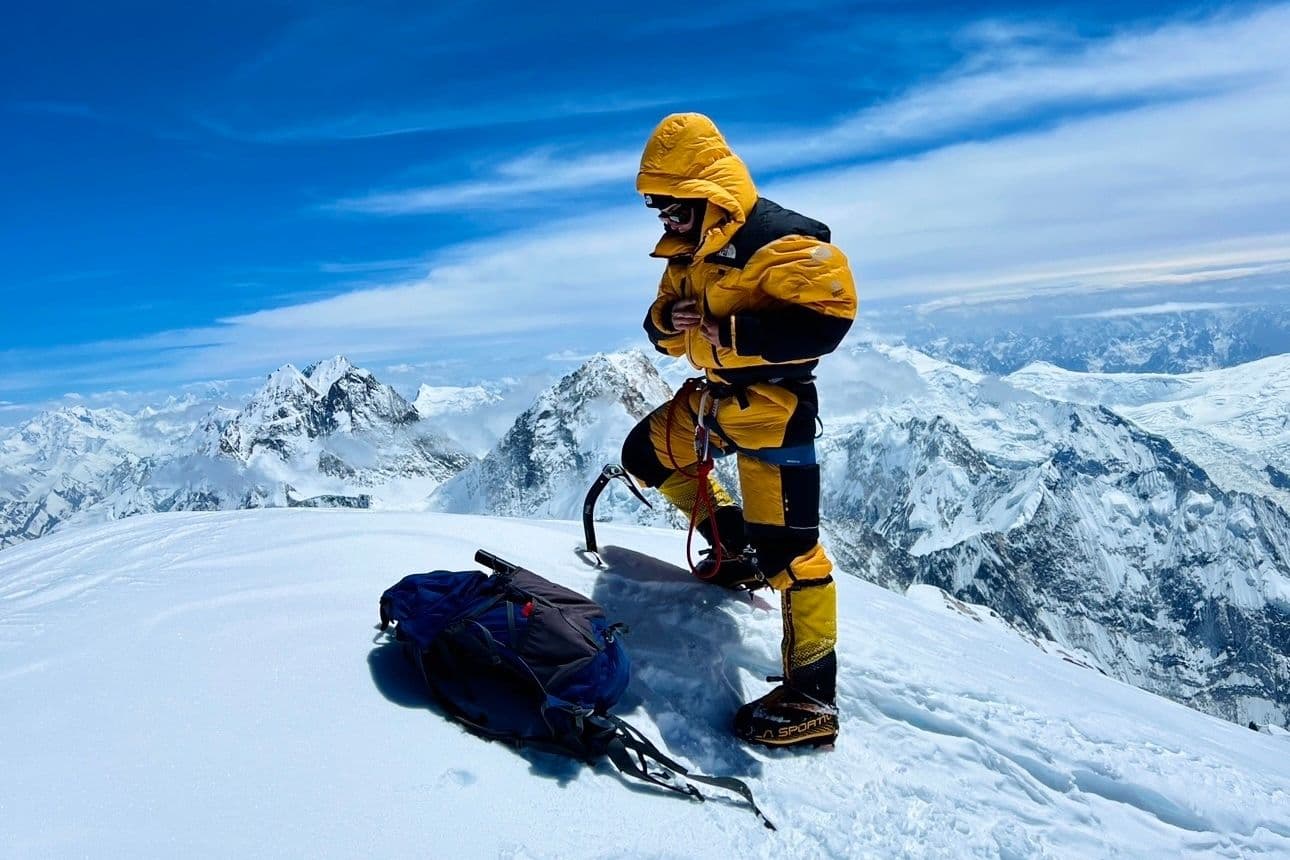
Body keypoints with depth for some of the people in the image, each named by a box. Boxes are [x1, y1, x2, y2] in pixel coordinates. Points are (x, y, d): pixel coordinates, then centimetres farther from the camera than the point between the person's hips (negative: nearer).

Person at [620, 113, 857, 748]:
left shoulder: (777, 238, -19)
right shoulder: (685, 250, 9)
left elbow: (829, 316, -28)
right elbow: (666, 329, 15)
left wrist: (731, 332, -30)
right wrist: (669, 323, -11)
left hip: (771, 404, -9)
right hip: (714, 394, 9)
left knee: (788, 548, -10)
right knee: (645, 455, 21)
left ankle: (812, 699, -1)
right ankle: (735, 547, 28)